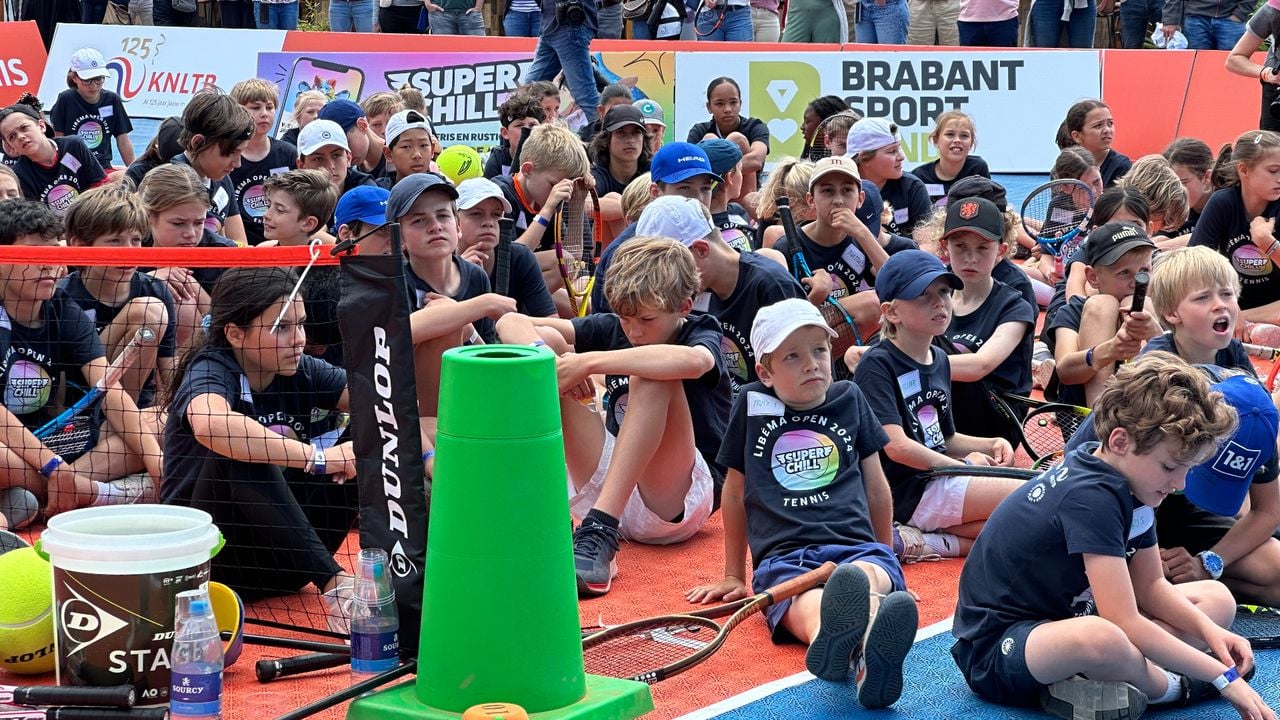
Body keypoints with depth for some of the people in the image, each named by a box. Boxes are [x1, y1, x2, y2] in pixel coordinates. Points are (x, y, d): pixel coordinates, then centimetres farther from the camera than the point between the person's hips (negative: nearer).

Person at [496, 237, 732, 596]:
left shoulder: (701, 333, -6)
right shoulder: (612, 329, 7)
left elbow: (692, 361, -35)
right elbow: (512, 323, -1)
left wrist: (587, 363, -33)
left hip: (677, 503, -5)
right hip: (607, 492, 5)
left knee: (651, 377, -30)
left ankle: (599, 529, -39)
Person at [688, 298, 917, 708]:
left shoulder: (849, 399, 17)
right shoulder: (752, 405, 14)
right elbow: (735, 493, 23)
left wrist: (886, 558, 30)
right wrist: (733, 576, 26)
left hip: (854, 546, 2)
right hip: (782, 556, -2)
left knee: (867, 578, -39)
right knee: (809, 605, -40)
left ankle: (871, 649, -74)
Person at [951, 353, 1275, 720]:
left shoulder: (1128, 481, 2)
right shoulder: (1090, 497, -27)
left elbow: (1150, 587, 10)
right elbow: (1126, 623, -31)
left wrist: (1210, 631, -8)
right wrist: (1223, 677, -26)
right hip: (995, 652, -10)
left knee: (1217, 599, 11)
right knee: (1102, 639, -44)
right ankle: (1171, 687, -8)